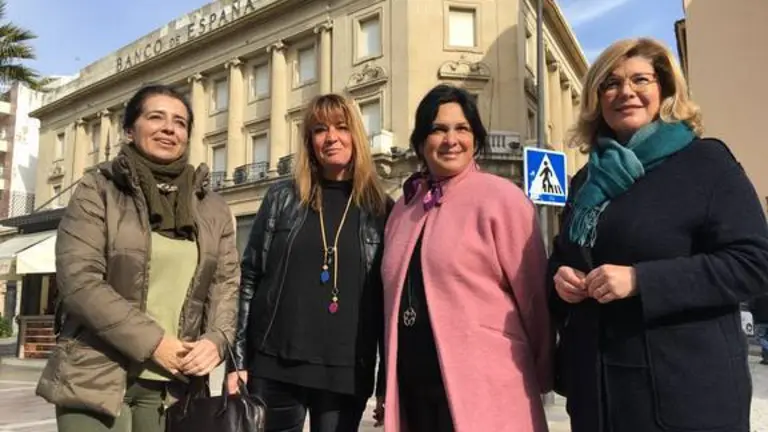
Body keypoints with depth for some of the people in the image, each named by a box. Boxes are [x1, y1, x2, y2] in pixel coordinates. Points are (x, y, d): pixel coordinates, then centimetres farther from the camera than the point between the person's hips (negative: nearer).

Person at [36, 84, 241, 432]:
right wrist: (152, 342, -16)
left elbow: (227, 283, 7)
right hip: (97, 380, -3)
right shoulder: (97, 190, 0)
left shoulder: (213, 209, 10)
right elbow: (78, 279, -11)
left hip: (173, 384, 3)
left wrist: (216, 339, -13)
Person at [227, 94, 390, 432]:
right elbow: (249, 279, 3)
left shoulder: (381, 209, 4)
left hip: (347, 373, 0)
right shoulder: (282, 198, 4)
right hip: (276, 366, 0)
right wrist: (238, 361, -2)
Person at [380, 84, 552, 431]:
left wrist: (541, 375, 1)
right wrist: (390, 382, 14)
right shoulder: (404, 208, 10)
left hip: (482, 389, -5)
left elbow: (533, 293, -6)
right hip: (413, 387, 6)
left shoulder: (500, 197, -8)